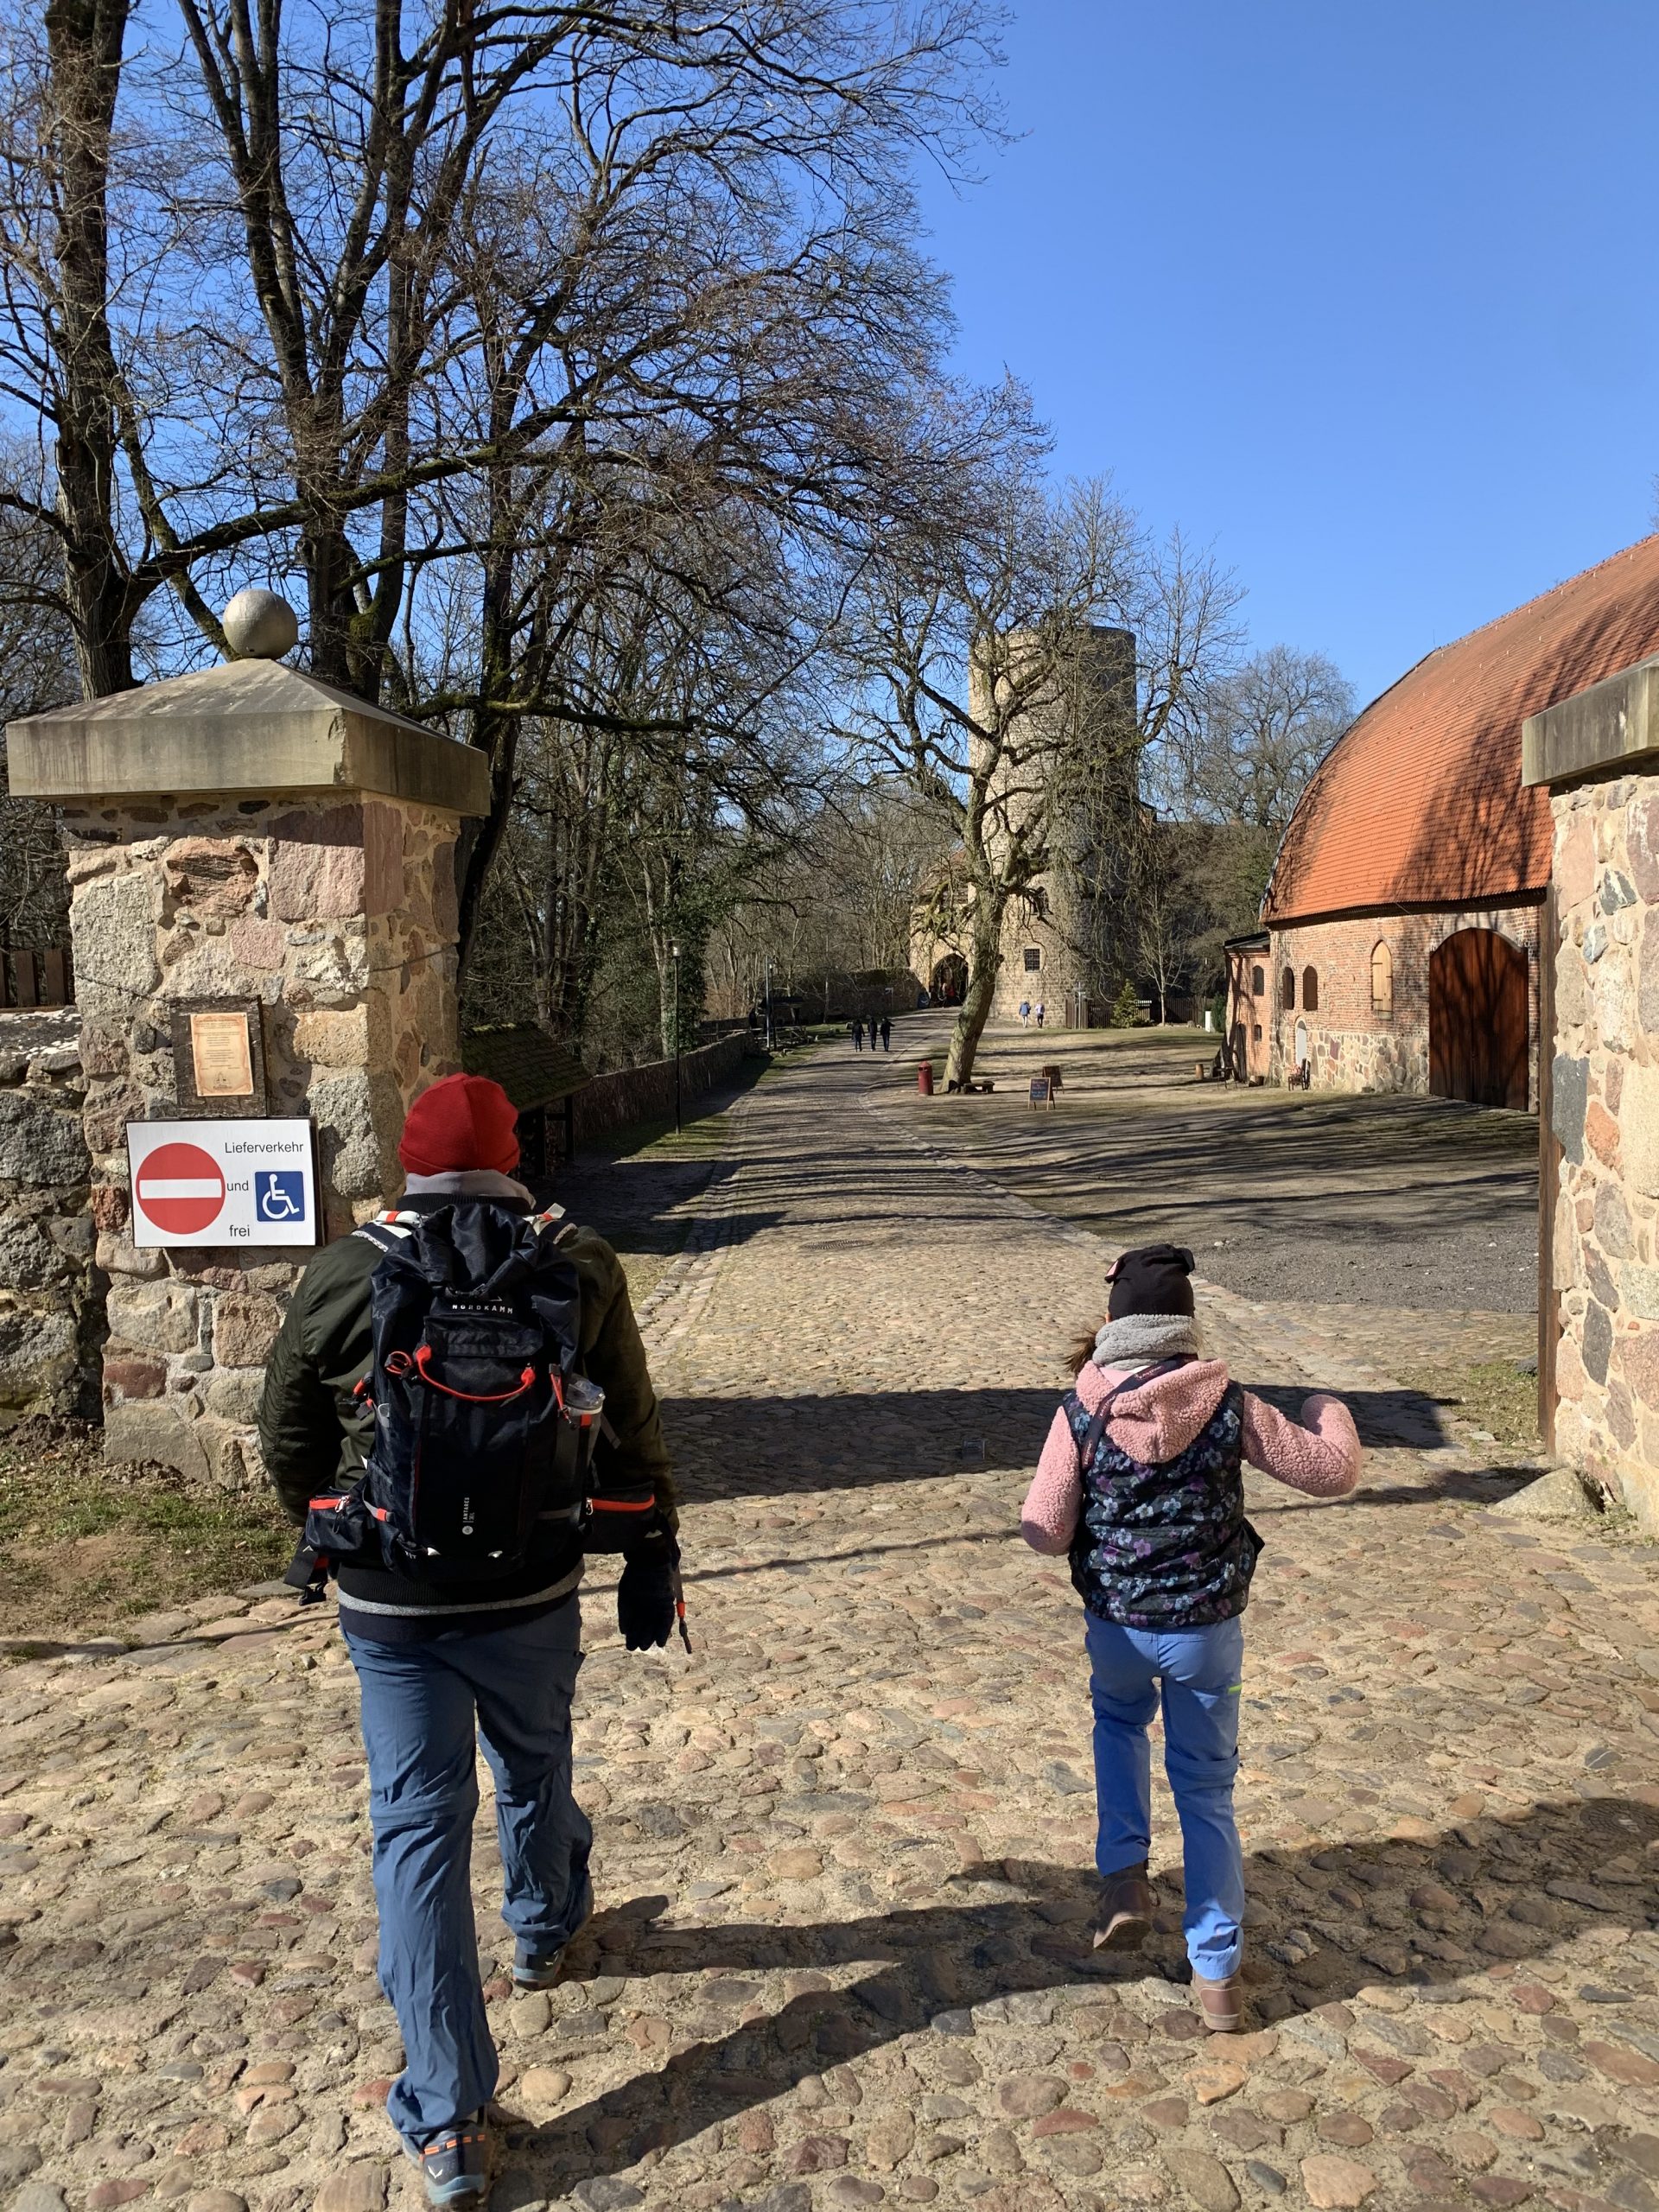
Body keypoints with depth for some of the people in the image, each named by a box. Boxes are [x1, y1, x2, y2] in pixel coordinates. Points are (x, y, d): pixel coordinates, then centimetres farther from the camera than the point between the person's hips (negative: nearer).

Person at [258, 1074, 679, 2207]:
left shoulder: (343, 1275, -8)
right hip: (533, 1590, 1)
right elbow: (634, 1429, -3)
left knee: (418, 1826, 7)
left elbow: (287, 1437, 3)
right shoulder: (580, 1266, -8)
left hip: (391, 1602, -1)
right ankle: (546, 1929, 54)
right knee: (536, 1766, 26)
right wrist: (652, 1556, 9)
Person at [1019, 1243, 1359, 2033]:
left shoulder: (1081, 1413, -15)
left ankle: (1124, 1875, 20)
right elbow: (1334, 1472, -5)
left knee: (1118, 1718, 33)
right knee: (1206, 1789, 16)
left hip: (1116, 1624, 0)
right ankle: (1216, 1975, 23)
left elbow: (1044, 1532, -10)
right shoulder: (1230, 1406, -14)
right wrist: (1329, 1411, 16)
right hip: (1209, 1627, 0)